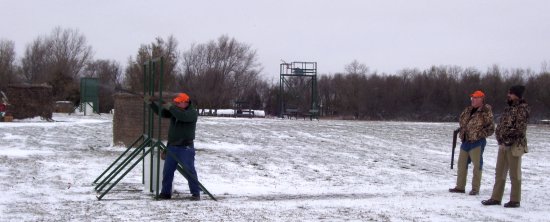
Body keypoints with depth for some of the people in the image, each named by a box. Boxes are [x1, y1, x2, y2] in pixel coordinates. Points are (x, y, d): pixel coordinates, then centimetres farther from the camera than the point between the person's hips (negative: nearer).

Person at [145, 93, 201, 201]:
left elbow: (183, 116, -29)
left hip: (186, 148, -7)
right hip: (172, 146, 7)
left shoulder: (192, 113, -9)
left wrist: (171, 107, -25)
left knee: (190, 171, -8)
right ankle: (166, 193, 17)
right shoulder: (174, 110, 11)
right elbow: (161, 112, 9)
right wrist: (151, 103, -3)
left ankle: (196, 194, -2)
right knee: (167, 171, 8)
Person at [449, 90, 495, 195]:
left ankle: (475, 188, 5)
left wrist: (479, 134, -15)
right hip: (465, 141, 7)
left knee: (477, 165, -1)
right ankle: (460, 187, 21)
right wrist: (462, 133, 10)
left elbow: (491, 129, -9)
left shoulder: (485, 113, -10)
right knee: (462, 164, 12)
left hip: (477, 142, -7)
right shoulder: (468, 110, 10)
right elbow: (462, 122, 24)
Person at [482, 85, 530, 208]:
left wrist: (510, 139, -18)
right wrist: (500, 137, 3)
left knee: (514, 173, -1)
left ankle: (515, 200, 6)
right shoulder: (509, 108, 16)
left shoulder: (522, 108, -9)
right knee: (499, 172, 10)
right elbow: (501, 125, 18)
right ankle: (496, 198, 16)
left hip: (514, 146, -8)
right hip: (503, 144, 8)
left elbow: (520, 128, -17)